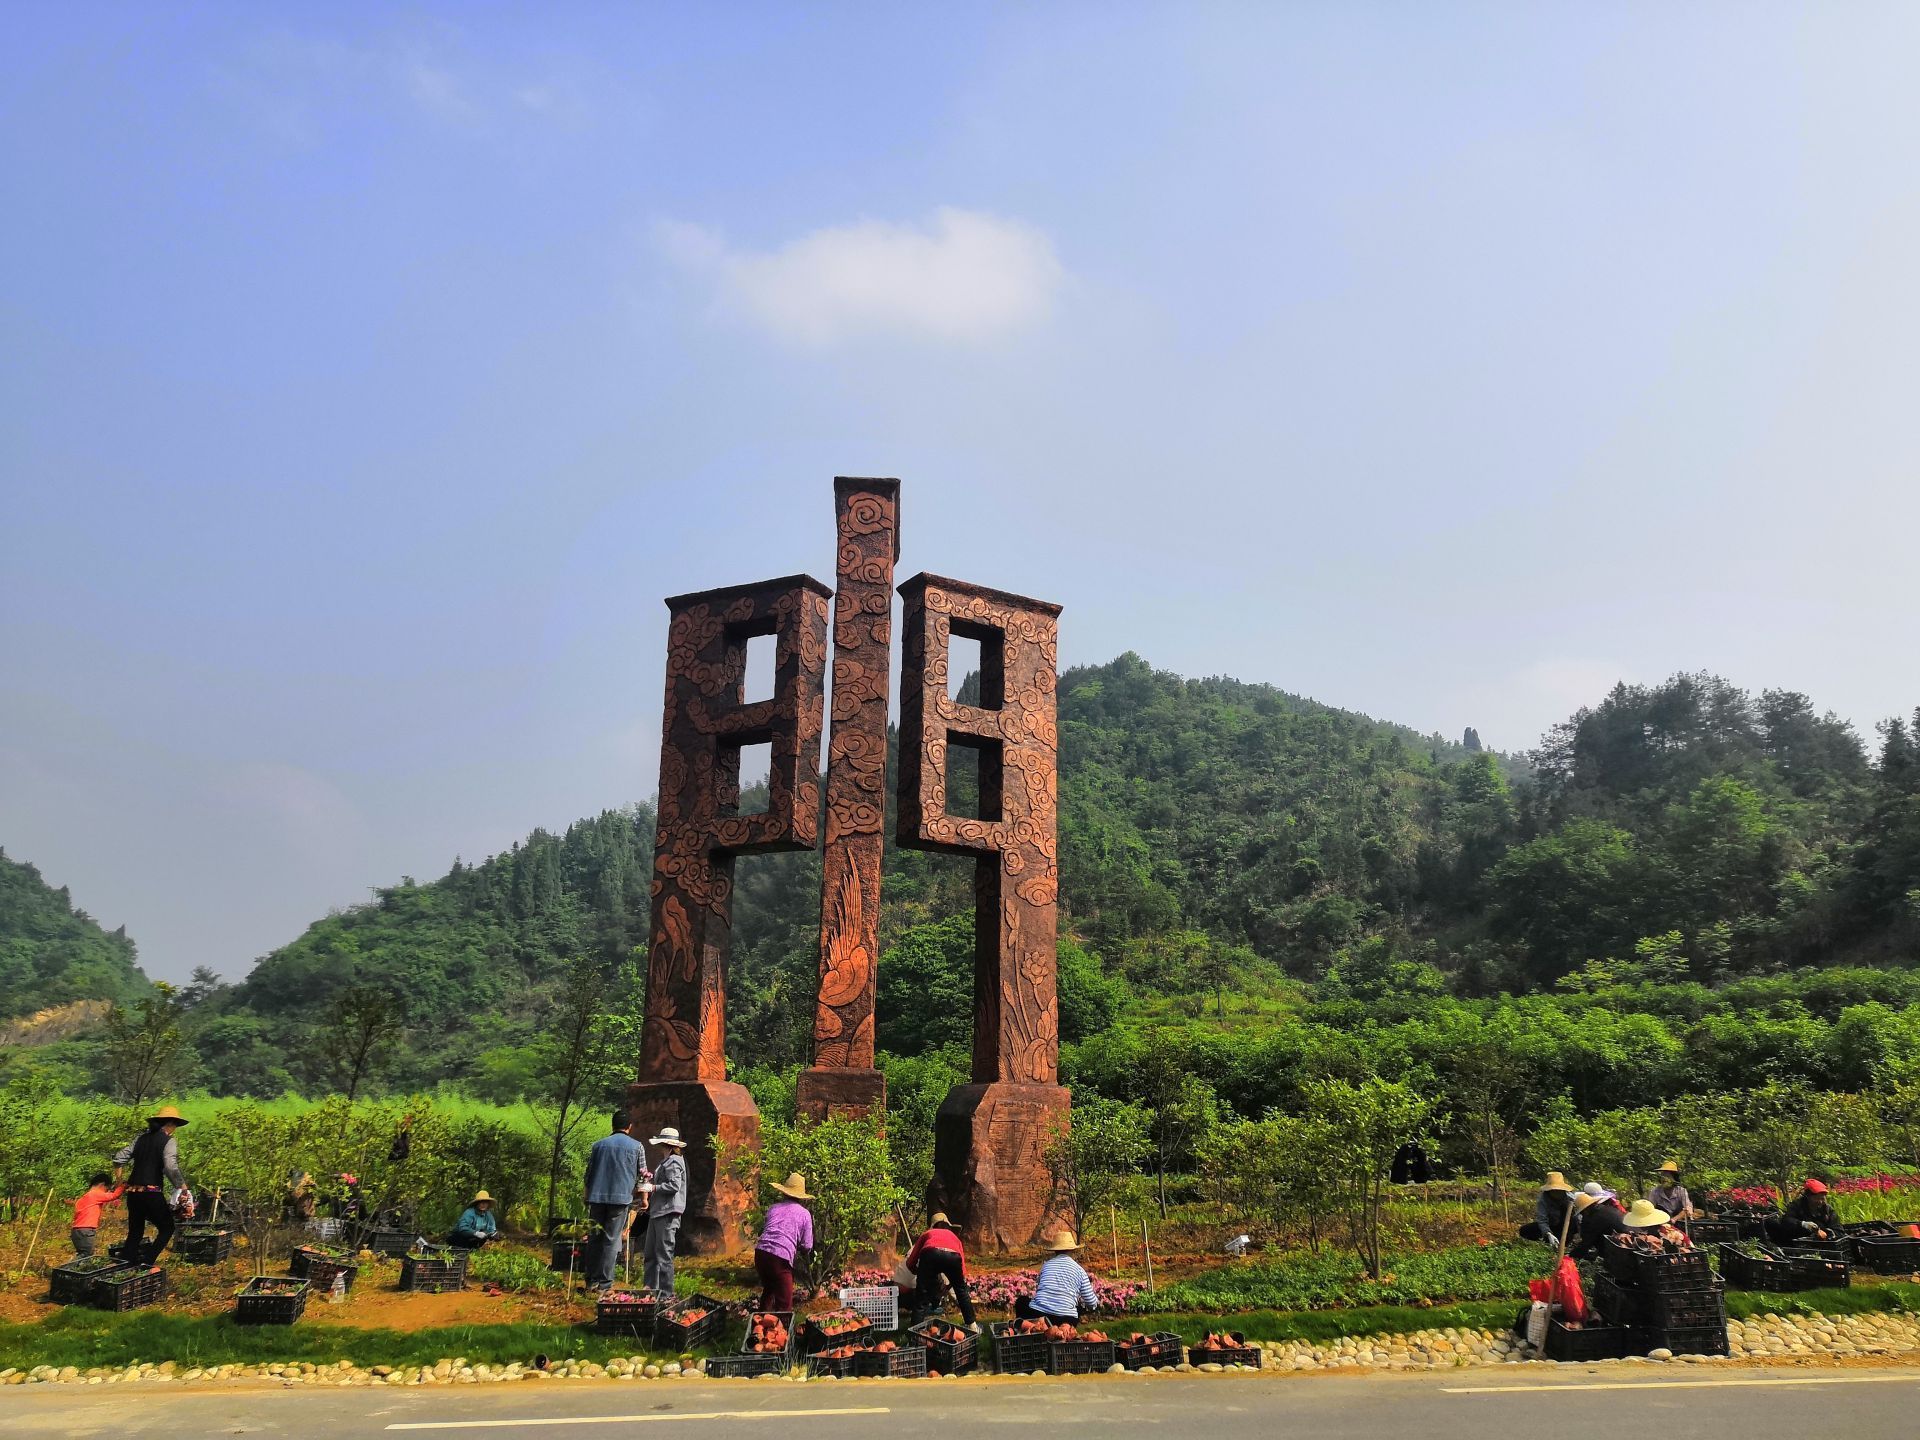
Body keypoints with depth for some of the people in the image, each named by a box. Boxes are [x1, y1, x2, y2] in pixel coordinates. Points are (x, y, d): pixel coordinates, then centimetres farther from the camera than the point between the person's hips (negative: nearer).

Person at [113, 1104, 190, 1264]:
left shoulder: (141, 1139, 13)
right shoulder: (168, 1141, -6)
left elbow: (118, 1159, 11)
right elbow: (171, 1168, -19)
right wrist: (181, 1185, -6)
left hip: (133, 1193, 6)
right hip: (152, 1193, -6)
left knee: (135, 1233, 17)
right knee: (167, 1228, 7)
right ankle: (146, 1262, -7)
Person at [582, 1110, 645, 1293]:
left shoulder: (598, 1144, 11)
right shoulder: (636, 1147, 5)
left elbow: (588, 1173, 14)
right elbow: (642, 1175, 9)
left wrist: (588, 1196, 26)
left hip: (597, 1197, 2)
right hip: (621, 1197, -2)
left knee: (594, 1239, 10)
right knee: (611, 1240, 0)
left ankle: (592, 1281, 11)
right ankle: (604, 1284, -2)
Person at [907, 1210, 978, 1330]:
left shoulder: (927, 1234, 39)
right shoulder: (954, 1236, 42)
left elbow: (910, 1263, 34)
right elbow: (962, 1267, 39)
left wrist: (920, 1274, 52)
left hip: (930, 1254, -2)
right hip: (953, 1256, 2)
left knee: (921, 1296, 12)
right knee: (962, 1290, 28)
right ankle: (972, 1325, 34)